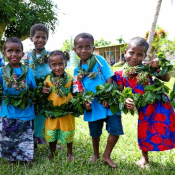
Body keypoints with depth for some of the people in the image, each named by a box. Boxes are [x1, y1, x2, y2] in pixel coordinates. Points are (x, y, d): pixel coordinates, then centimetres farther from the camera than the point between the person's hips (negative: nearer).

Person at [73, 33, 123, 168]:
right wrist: (85, 101, -11)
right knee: (95, 132, 17)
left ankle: (107, 155, 19)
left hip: (108, 103, -2)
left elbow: (109, 79, -10)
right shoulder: (77, 70, 4)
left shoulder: (99, 60, -7)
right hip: (93, 106, 3)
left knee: (116, 129, -5)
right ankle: (96, 154, 44)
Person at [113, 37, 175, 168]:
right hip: (143, 109, 2)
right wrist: (125, 101, -25)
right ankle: (144, 157, 43)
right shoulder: (121, 74, -7)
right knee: (144, 133, 17)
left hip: (159, 103, -2)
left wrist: (158, 67, -24)